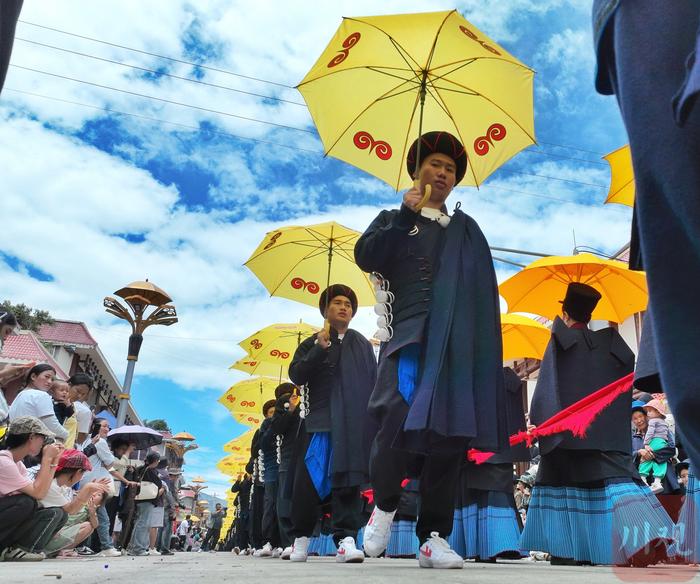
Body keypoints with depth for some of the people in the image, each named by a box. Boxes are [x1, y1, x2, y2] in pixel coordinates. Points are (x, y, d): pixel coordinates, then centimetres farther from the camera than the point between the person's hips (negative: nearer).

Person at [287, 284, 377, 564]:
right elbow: (296, 376, -2)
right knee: (310, 481, -2)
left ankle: (345, 538, -2)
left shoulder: (363, 345, 18)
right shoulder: (312, 344, 12)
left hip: (354, 423, 2)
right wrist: (319, 349, -13)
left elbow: (373, 383, 17)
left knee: (348, 482, -3)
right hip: (319, 422, -1)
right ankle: (301, 536, 13)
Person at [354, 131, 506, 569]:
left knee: (450, 433, -3)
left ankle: (434, 537, 5)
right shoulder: (395, 220, 17)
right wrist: (406, 214, -4)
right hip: (409, 336, -2)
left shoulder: (466, 229, 23)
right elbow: (365, 257, -2)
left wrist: (480, 344, 1)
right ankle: (385, 504, 4)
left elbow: (484, 288, 15)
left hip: (456, 344, 3)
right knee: (401, 418, -22)